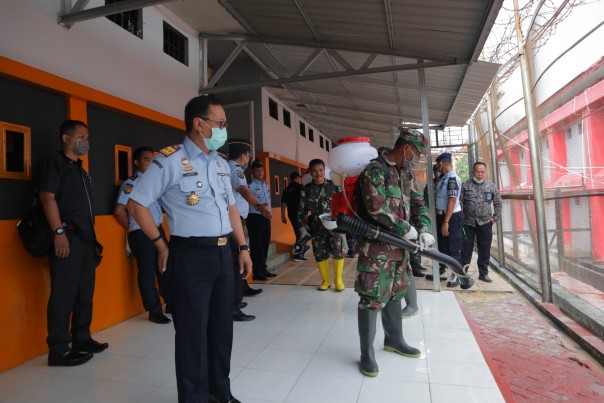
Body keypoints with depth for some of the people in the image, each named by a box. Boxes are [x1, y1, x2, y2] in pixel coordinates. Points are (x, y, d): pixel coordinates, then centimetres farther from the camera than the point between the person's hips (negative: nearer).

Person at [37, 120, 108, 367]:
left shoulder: (79, 169, 21)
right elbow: (47, 197, -13)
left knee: (85, 292, 12)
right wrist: (59, 232, -21)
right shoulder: (53, 161, -3)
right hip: (67, 236, -8)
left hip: (86, 237, 8)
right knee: (63, 294, -4)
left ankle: (82, 339, 24)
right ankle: (58, 351, 5)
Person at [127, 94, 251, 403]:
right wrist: (161, 246, -6)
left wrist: (243, 247, 13)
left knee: (222, 327, 17)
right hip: (191, 256, -6)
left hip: (223, 254, 7)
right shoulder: (170, 160, -8)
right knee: (193, 331, 7)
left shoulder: (221, 164, 13)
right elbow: (137, 204, -6)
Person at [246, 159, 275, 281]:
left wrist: (269, 212, 16)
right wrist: (258, 206, -43)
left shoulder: (266, 184, 17)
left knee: (265, 243, 14)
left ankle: (263, 269, 26)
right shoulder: (250, 184, -10)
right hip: (255, 217, -8)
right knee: (256, 245, -2)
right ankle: (257, 272, 6)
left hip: (266, 217, 8)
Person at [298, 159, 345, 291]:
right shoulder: (306, 190, 0)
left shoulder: (333, 186, -1)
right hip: (316, 227, 1)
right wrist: (303, 228, -3)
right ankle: (325, 280, 25)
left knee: (337, 251, -8)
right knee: (320, 254, 6)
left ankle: (338, 279, 13)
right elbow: (302, 211, 3)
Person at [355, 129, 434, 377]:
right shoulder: (375, 170, -15)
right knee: (372, 298, -3)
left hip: (398, 245, 9)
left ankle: (393, 339, 37)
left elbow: (417, 202, 15)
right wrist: (406, 229, -13)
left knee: (395, 292, 19)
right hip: (375, 246, -9)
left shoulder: (404, 173, 13)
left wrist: (424, 228, -2)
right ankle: (367, 353, 11)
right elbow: (377, 209, -23)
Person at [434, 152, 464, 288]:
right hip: (442, 215, 9)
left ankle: (455, 276, 14)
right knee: (442, 245, 17)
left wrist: (446, 222, -24)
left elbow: (452, 201, -23)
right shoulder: (444, 178, 10)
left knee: (453, 248, 2)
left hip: (452, 217, -9)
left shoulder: (452, 178, -17)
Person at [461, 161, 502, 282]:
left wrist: (495, 218, 6)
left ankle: (483, 273, 22)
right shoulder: (465, 185, 1)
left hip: (485, 223, 2)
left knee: (485, 249, 9)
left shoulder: (491, 186, 5)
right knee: (466, 249, 3)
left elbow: (498, 204, 12)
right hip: (468, 222, -1)